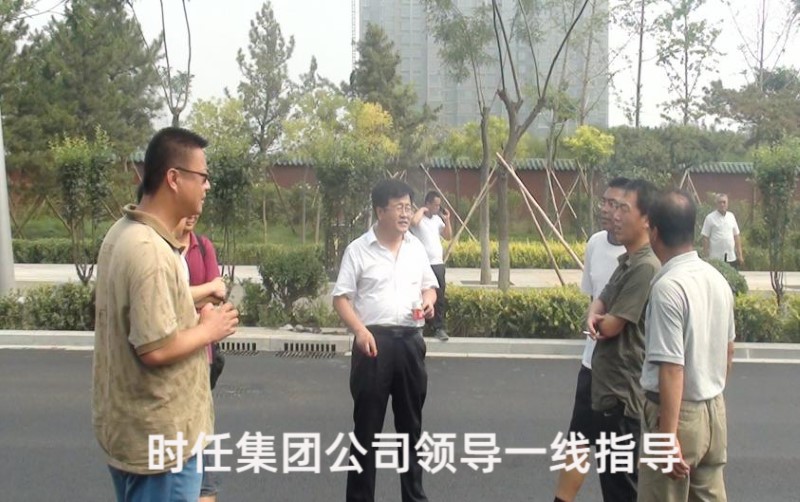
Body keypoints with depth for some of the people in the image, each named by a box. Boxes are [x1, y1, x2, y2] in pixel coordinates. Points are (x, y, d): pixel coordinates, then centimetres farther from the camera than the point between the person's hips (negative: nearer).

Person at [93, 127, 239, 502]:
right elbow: (157, 348, -28)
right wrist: (209, 329, -13)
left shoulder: (125, 232, 6)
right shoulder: (150, 250, -26)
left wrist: (196, 307, 6)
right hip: (159, 434, -10)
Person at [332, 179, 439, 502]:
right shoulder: (358, 250, -5)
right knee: (367, 425, 3)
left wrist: (428, 301, -3)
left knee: (411, 422, 14)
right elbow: (341, 297, -5)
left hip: (410, 340, 5)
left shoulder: (416, 247, 9)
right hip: (374, 340, -4)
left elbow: (429, 285, 20)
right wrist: (360, 331, -19)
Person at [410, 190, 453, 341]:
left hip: (438, 263, 6)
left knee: (439, 297, 6)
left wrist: (447, 220, 7)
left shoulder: (437, 219, 14)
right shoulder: (419, 218, -6)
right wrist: (422, 210, -15)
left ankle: (439, 328, 13)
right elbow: (413, 222, -32)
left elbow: (448, 236, 19)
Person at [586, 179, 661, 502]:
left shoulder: (645, 267, -21)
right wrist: (593, 316, -9)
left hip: (623, 394, -10)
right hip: (608, 387, 10)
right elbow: (600, 301, 14)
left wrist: (600, 320, 3)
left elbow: (610, 327, -20)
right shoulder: (626, 262, 10)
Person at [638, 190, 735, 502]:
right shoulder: (717, 279, 5)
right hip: (714, 409, 8)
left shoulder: (668, 287, -22)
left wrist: (668, 436, -22)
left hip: (679, 413, -8)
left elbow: (672, 368, -25)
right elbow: (728, 351, 15)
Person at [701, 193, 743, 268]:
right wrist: (706, 257, -9)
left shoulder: (731, 216, 10)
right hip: (716, 259, -4)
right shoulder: (710, 218, -4)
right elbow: (705, 238, -5)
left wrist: (740, 255, 9)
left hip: (732, 258, 4)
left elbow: (736, 236, 12)